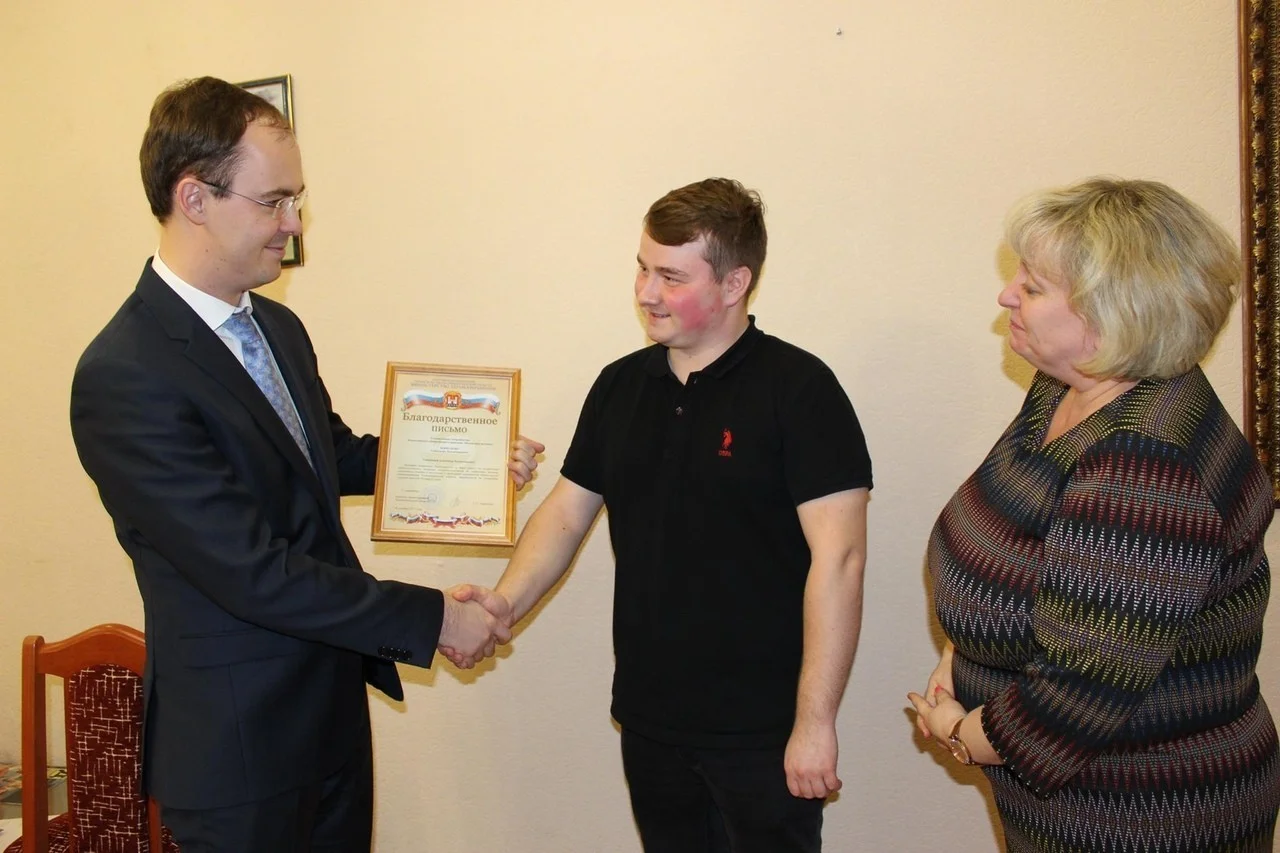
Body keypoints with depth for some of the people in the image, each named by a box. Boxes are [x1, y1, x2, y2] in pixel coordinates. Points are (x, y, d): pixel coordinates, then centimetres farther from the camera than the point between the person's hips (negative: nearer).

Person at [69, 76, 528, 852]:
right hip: (237, 745, -7)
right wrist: (433, 619, -19)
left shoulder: (278, 326, 4)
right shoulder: (123, 376, -23)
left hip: (334, 701, 8)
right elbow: (251, 572, -25)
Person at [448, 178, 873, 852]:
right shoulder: (621, 386, 6)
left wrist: (815, 721, -17)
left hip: (761, 734, -5)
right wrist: (500, 606, -7)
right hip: (647, 720, 5)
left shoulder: (799, 389, -13)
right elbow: (565, 515, 9)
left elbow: (839, 557, -16)